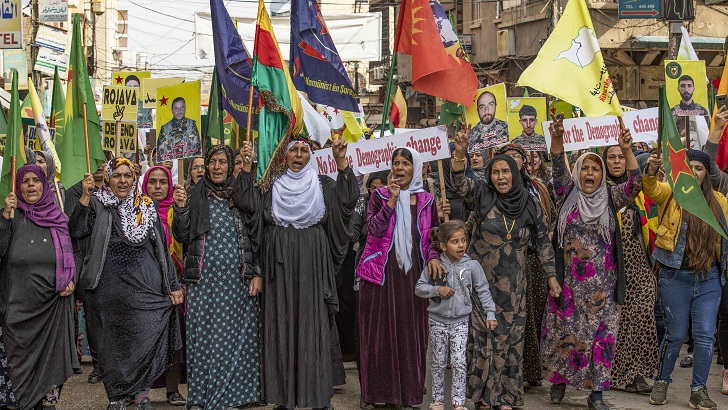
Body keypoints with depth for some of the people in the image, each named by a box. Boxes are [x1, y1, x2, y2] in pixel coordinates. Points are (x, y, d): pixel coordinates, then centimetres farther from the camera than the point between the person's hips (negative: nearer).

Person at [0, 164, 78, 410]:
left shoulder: (58, 217, 10)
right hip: (20, 304, -2)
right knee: (22, 359, 2)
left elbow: (71, 251, 16)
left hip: (54, 302, 2)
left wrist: (72, 279, 1)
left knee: (52, 356, 4)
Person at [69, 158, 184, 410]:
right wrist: (85, 197, -19)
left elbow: (162, 248, 12)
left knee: (146, 337, -5)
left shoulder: (147, 207, 10)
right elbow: (76, 232, -11)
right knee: (111, 341, 4)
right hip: (108, 284, -1)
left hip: (144, 282, 1)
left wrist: (172, 285, 8)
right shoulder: (97, 205, 4)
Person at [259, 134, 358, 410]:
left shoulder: (323, 186, 8)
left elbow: (348, 198, -9)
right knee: (282, 323, 1)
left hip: (313, 263, -1)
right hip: (281, 264, 1)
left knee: (314, 322, -1)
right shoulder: (272, 188, 11)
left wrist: (341, 161, -18)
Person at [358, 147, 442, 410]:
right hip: (381, 272, -2)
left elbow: (433, 237, 9)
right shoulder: (380, 195, 2)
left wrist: (433, 257, -10)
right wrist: (392, 200, -16)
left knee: (410, 332, 4)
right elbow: (374, 229, -12)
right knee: (378, 332, 3)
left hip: (412, 273, 2)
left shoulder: (426, 201, 8)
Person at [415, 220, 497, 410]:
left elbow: (483, 291, 0)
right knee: (439, 363, 10)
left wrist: (490, 314, -4)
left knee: (459, 363, -3)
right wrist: (437, 290, -18)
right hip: (438, 321, 1)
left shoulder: (472, 265, -7)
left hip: (460, 321, 0)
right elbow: (419, 288, -2)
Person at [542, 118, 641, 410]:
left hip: (602, 283, 0)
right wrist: (557, 139, -25)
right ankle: (559, 379, 25)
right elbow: (559, 170, -9)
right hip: (569, 281, 0)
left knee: (601, 332, 1)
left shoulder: (610, 198, 5)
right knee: (564, 330, 5)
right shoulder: (568, 195, 5)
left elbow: (634, 184, -9)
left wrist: (626, 150, -21)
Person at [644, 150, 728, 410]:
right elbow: (651, 189, -25)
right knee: (675, 335, 7)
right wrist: (651, 172, -45)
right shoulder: (670, 193, -2)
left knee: (705, 335, 2)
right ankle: (662, 382, 27)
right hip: (675, 277, -2)